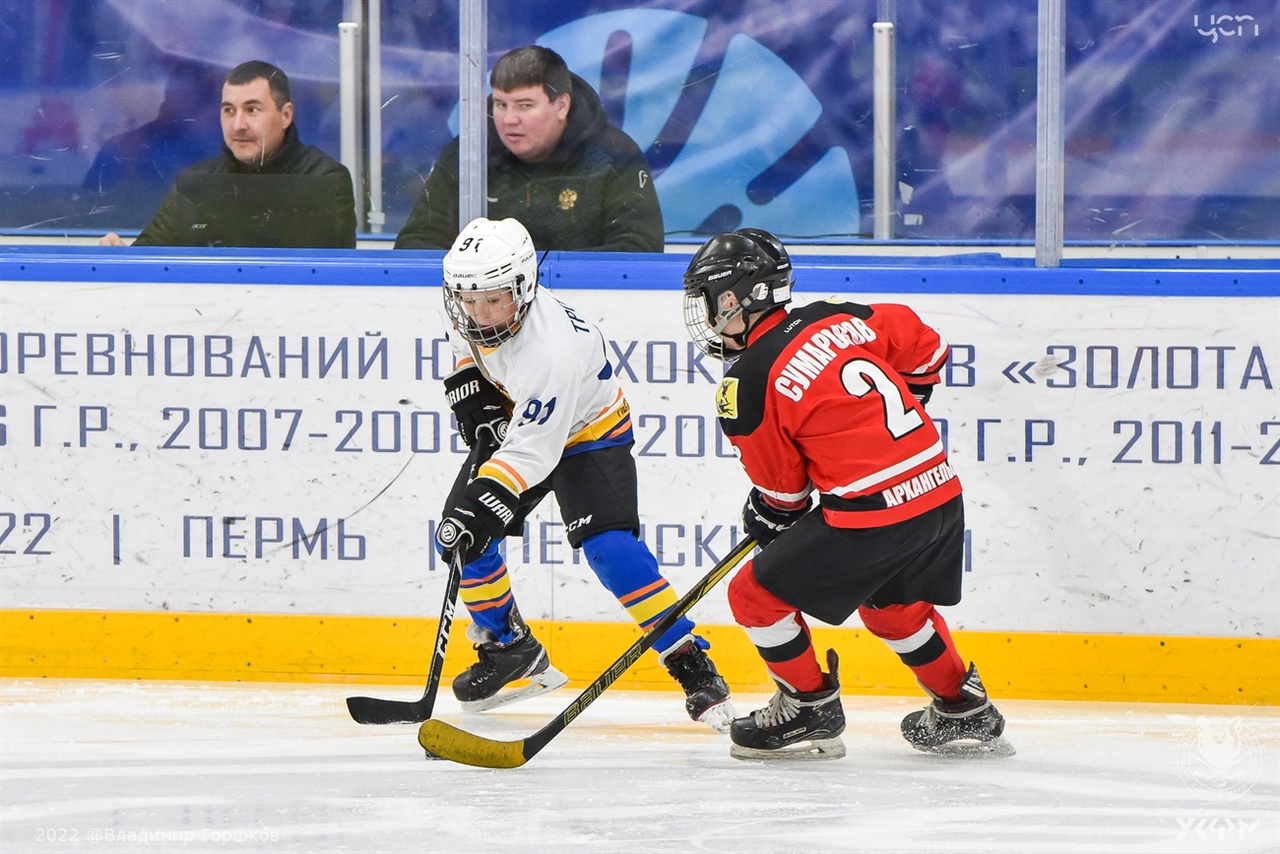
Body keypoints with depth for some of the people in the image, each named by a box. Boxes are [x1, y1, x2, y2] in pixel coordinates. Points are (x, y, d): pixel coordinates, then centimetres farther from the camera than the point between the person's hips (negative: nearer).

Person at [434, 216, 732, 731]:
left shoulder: (551, 350, -40)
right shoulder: (472, 308, -19)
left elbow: (531, 451, -40)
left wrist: (486, 504, -48)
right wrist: (469, 388, -6)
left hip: (587, 431, -8)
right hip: (511, 419, 8)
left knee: (610, 547, -25)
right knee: (458, 537, -2)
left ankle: (692, 664, -19)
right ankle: (511, 650, 19)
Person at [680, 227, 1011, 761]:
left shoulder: (749, 383, -9)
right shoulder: (838, 319, 8)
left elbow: (780, 487, 1)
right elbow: (925, 348, 19)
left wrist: (765, 517, 23)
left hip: (869, 515, -8)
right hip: (941, 496, 8)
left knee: (757, 595, 7)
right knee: (892, 604, 32)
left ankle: (811, 710, 16)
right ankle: (964, 711, 38)